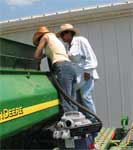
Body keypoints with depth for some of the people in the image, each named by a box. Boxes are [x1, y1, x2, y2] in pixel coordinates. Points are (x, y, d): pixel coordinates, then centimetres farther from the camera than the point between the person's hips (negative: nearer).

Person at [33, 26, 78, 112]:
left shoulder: (46, 36, 13)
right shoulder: (56, 40, 34)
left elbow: (36, 56, 11)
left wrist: (42, 55, 30)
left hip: (63, 68, -8)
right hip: (71, 67, 9)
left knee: (66, 102, -14)